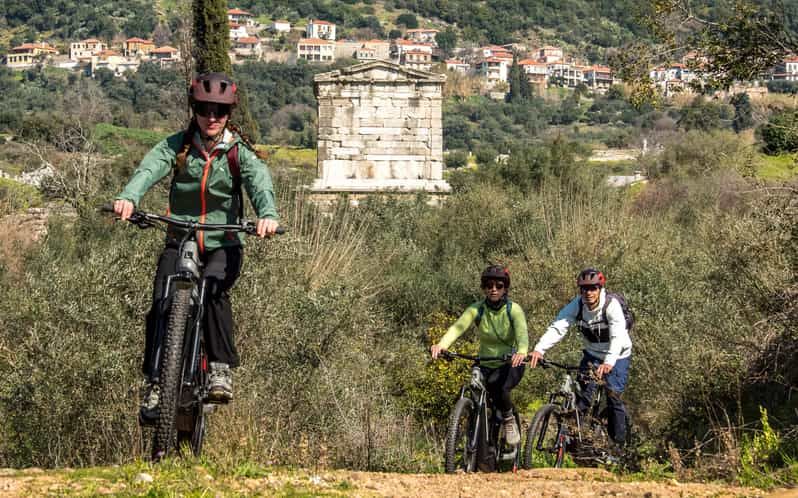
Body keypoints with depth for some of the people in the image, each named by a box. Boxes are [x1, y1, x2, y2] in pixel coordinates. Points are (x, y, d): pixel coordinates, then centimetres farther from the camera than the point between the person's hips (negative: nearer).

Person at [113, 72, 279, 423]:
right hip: (180, 239, 1)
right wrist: (129, 197, -43)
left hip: (223, 243, -1)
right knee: (161, 303, -16)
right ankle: (153, 382, -5)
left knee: (214, 289, -30)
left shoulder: (239, 151, -1)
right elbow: (150, 168, -20)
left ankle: (221, 367, -21)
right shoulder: (178, 145, 0)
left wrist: (267, 214, -43)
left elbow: (259, 180, -20)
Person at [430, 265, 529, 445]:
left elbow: (522, 335, -31)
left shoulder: (513, 310, -14)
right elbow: (458, 327, -26)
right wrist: (442, 344, -47)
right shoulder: (477, 309, -9)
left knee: (497, 386, -32)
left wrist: (522, 352, -55)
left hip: (511, 364, -3)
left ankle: (510, 422, -4)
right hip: (486, 365, 3)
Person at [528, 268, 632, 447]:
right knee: (583, 393, -12)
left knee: (614, 396, -9)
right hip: (591, 354, 4)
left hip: (617, 356, -4)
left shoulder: (612, 306, -29)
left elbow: (618, 337, -41)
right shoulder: (577, 305, -18)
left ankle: (619, 444, 6)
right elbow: (557, 327, -30)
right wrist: (539, 349, -47)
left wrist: (609, 362, -59)